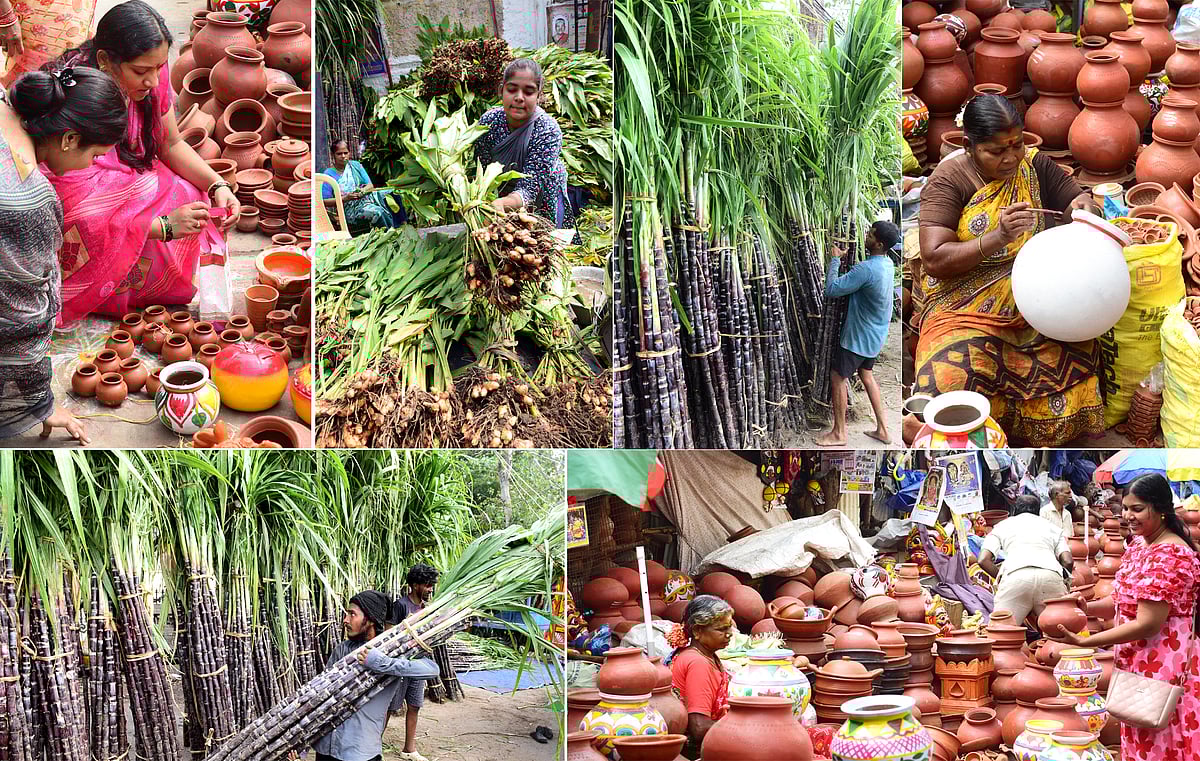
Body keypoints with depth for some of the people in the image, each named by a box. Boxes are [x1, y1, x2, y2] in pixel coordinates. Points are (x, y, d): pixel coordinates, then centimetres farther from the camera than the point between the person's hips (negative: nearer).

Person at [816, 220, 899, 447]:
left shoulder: (866, 269, -30)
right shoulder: (888, 264, 0)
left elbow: (831, 289, -28)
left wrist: (835, 259, -17)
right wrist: (844, 258, 3)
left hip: (859, 336, -9)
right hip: (876, 334, 9)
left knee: (837, 377, 4)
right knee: (866, 374, 20)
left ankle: (839, 433, 13)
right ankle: (882, 429, 23)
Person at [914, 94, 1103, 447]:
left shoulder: (1035, 166, 6)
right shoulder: (948, 179, -7)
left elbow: (1081, 203, 13)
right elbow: (934, 260, -14)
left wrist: (1084, 206, -13)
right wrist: (998, 238, -26)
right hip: (964, 303, -4)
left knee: (1074, 352, -25)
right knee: (949, 381, -31)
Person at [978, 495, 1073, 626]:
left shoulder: (1002, 525, 30)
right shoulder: (1052, 527, 33)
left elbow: (983, 560, 14)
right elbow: (1068, 561, 17)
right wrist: (1064, 580, 36)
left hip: (1015, 576, -1)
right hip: (1051, 574, 1)